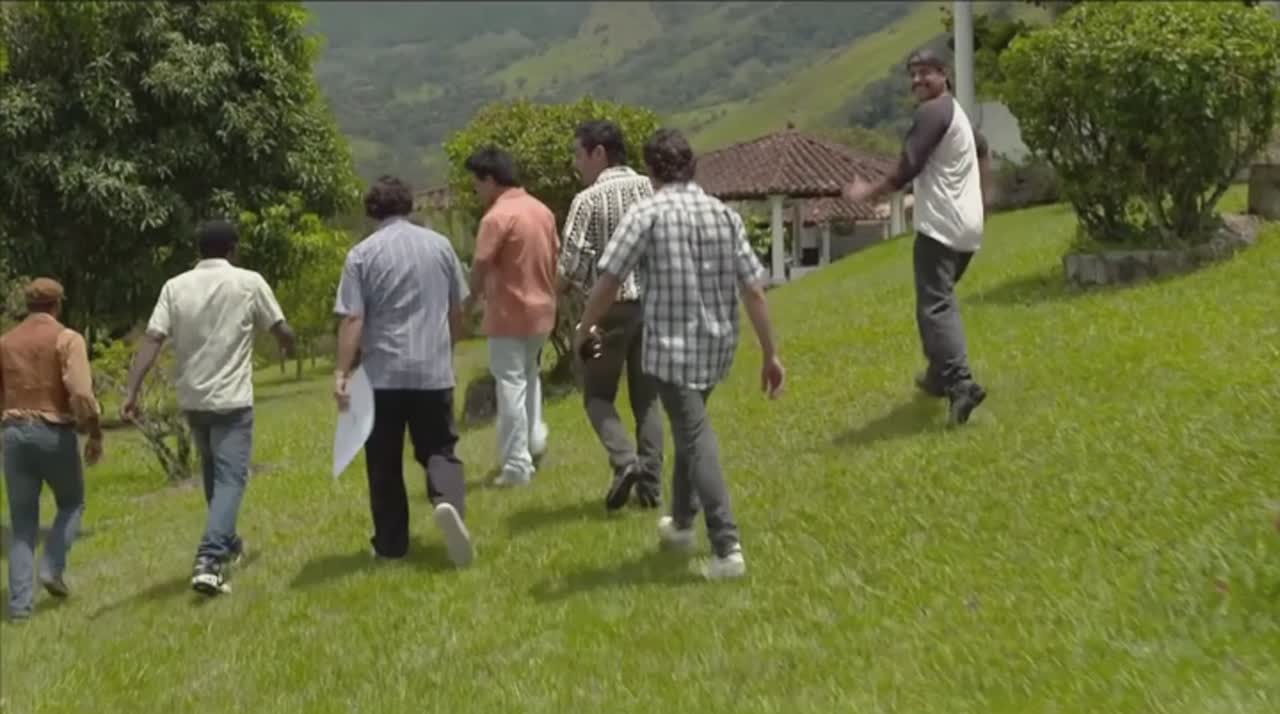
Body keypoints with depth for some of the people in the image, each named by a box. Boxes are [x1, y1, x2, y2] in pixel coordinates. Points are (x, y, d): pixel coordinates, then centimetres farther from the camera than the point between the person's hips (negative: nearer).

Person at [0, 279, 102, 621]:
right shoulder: (67, 339, -6)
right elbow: (81, 393, -17)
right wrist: (95, 434, -8)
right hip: (54, 433, -4)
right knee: (71, 504, 20)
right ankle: (52, 568, 3)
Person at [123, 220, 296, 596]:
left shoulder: (175, 287, 1)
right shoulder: (249, 282, -6)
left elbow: (152, 340, -8)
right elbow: (282, 331, 0)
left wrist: (132, 391, -11)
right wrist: (289, 347, 24)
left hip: (192, 399, 4)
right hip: (232, 399, -4)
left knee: (213, 475, 22)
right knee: (230, 478, -5)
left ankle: (227, 544, 39)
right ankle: (209, 560, -22)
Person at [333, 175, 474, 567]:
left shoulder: (362, 254, -4)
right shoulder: (439, 244, 7)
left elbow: (352, 319, -10)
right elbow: (456, 309, 14)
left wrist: (343, 373, -9)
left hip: (382, 374, -2)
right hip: (434, 370, 2)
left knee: (385, 464, 10)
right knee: (439, 449, 10)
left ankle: (391, 543, 15)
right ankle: (448, 500, -20)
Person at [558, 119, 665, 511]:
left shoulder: (589, 200, -10)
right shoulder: (652, 189, 4)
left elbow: (570, 269, -12)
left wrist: (569, 285, 8)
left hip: (610, 308, -4)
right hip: (652, 303, 4)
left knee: (598, 394, 10)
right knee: (646, 397, 11)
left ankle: (625, 459, -11)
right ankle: (651, 483, 8)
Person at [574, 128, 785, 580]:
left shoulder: (647, 214, -10)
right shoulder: (725, 214, 3)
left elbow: (608, 281, -12)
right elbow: (754, 290, 0)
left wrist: (585, 328, 6)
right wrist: (771, 354, 5)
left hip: (671, 347, -6)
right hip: (717, 344, 6)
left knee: (695, 437, -5)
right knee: (690, 426, 25)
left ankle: (727, 547, -15)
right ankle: (681, 521, 39)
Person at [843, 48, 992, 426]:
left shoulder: (931, 112, -11)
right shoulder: (956, 111, 22)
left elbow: (908, 167, -19)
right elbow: (983, 151, 38)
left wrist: (870, 191, -8)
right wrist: (980, 198, 40)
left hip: (940, 226, -10)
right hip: (968, 227, 10)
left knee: (934, 306, -14)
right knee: (942, 299, 23)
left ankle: (961, 383, -26)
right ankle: (940, 375, 29)